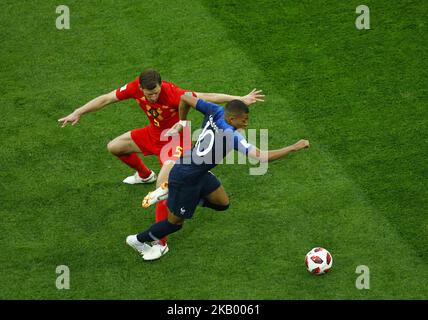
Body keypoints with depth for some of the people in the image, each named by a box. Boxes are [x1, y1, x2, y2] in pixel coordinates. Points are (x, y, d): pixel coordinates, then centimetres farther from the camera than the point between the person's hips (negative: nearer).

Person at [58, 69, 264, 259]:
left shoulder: (172, 94, -36)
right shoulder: (135, 87, -22)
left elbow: (207, 97, -30)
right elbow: (106, 99, -9)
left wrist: (242, 99, -31)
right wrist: (78, 113, -9)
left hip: (175, 139, -7)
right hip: (154, 133, 7)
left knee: (162, 186, -23)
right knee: (114, 147, 18)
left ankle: (160, 242, -17)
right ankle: (145, 175, 47)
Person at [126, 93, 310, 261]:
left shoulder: (216, 112, -12)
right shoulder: (231, 135, -32)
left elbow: (185, 98, -1)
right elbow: (261, 157, -37)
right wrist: (293, 148, -30)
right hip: (185, 179, -8)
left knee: (222, 203, 16)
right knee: (175, 223, 12)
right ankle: (139, 240, 31)